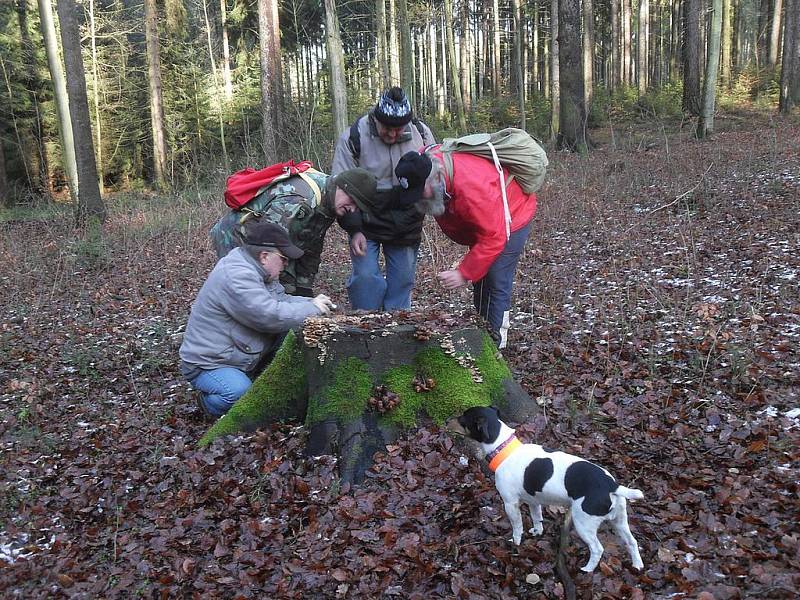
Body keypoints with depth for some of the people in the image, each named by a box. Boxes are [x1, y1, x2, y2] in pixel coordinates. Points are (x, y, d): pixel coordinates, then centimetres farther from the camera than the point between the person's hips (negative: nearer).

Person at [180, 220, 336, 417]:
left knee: (292, 333, -5)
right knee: (240, 392, -36)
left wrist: (311, 302, -2)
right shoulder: (236, 277, -26)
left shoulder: (253, 269, 6)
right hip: (208, 364, -9)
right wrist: (312, 309, -19)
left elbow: (279, 299, 15)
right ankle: (209, 403, -2)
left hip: (241, 357, 9)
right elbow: (270, 316, -32)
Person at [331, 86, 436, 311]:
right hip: (366, 226, -3)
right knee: (366, 277, -9)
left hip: (407, 226, 3)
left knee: (402, 281, 9)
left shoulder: (421, 134, -4)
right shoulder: (353, 137, -14)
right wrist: (354, 229, -16)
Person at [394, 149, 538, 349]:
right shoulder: (423, 164, -20)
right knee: (480, 281, 15)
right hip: (482, 221, 8)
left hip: (511, 217, -8)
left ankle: (493, 343, -4)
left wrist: (464, 273, -36)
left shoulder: (472, 187, -44)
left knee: (496, 283, -13)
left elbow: (493, 238, -38)